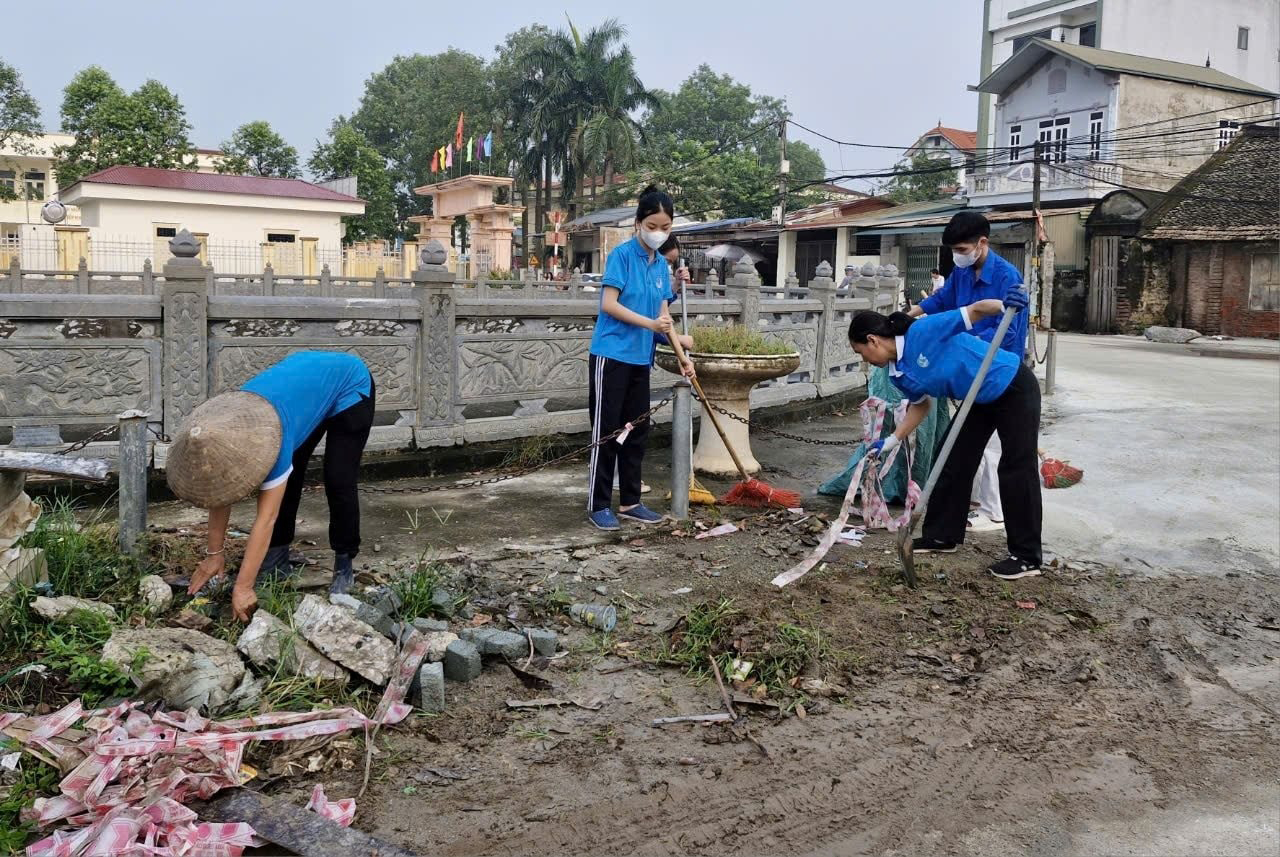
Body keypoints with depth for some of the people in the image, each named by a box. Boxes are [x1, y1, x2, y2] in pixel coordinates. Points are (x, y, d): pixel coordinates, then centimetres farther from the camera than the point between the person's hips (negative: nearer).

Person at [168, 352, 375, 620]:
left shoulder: (273, 433, -38)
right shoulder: (223, 428, -20)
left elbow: (266, 518, -37)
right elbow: (218, 491, -8)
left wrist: (243, 588, -36)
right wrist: (214, 553, -6)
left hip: (350, 386, -7)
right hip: (309, 379, 7)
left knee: (338, 482, -14)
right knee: (284, 479, 0)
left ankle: (344, 566, 1)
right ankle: (277, 559, 12)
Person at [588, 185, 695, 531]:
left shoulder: (662, 265, 11)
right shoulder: (622, 254, -9)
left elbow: (663, 315, 12)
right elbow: (608, 304, -16)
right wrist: (649, 323, -22)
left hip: (641, 359, 7)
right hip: (611, 355, -7)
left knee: (637, 430, 11)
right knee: (606, 431, -2)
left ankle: (630, 502, 21)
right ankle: (598, 506, 6)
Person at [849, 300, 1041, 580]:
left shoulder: (923, 332, -28)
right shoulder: (898, 374, -3)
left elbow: (974, 311, -29)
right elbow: (921, 404, 11)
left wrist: (1005, 305, -48)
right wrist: (892, 441, 11)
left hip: (1014, 388, -9)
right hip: (980, 400, 9)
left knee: (1017, 469, -7)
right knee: (954, 462, 9)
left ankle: (1027, 557, -1)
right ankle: (942, 536, 23)